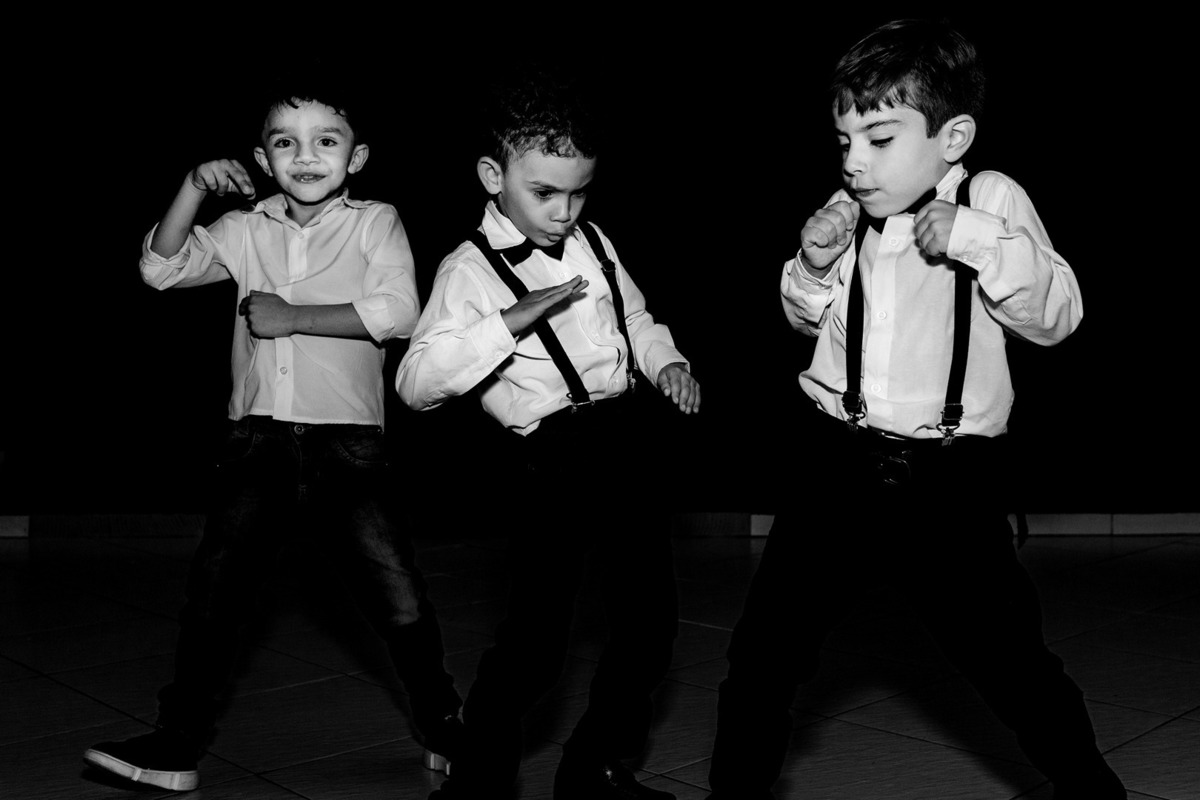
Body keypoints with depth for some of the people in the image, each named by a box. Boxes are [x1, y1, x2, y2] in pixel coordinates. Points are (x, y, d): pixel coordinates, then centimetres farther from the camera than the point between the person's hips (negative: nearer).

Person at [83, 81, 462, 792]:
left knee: (402, 605, -1)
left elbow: (398, 312, -13)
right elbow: (162, 270, 3)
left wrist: (293, 317, -13)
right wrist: (194, 188, -7)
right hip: (258, 441, 3)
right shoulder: (245, 230, 12)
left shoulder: (376, 222, 2)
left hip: (347, 445, -3)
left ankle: (446, 733, 21)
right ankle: (177, 747, 22)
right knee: (212, 599, 8)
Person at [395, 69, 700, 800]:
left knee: (651, 624, 13)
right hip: (551, 465, -6)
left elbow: (635, 319, 26)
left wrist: (667, 361, 5)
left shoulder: (591, 243, 11)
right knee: (534, 641, -5)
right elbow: (416, 383, -19)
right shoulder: (470, 269, -8)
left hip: (628, 449, 7)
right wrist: (513, 320, -26)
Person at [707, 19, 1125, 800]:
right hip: (839, 470, 3)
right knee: (764, 647, 4)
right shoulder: (848, 215, 2)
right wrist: (813, 266, -4)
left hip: (951, 480, -2)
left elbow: (1057, 317, -11)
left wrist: (982, 239, -22)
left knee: (1011, 660, 8)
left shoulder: (990, 201, -5)